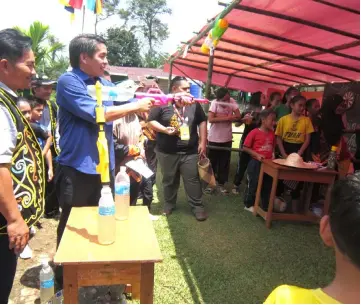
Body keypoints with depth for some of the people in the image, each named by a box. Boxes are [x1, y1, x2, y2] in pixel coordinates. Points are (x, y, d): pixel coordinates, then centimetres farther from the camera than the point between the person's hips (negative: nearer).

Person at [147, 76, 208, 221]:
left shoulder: (194, 104, 4)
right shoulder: (162, 104, -5)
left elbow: (202, 122, 9)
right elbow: (151, 121, -2)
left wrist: (203, 142, 3)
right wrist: (164, 129, -18)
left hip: (190, 151, 1)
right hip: (167, 152, -1)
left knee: (192, 179, 4)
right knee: (169, 180, 13)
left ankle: (197, 206, 17)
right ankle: (169, 205, 30)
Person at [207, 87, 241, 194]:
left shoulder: (232, 101, -7)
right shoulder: (215, 103, -14)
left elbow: (238, 116, -14)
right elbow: (210, 119, -24)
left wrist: (219, 116, -19)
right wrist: (227, 117, -23)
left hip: (227, 138, 3)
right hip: (214, 138, -3)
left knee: (225, 162, 10)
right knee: (212, 161, 8)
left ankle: (221, 183, 25)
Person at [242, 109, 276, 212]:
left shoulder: (272, 133, 5)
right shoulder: (255, 132, -13)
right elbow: (245, 148, -11)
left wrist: (273, 155, 0)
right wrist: (257, 155, -18)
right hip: (256, 163, -6)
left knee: (267, 185, 14)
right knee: (253, 184, 5)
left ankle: (266, 206, 28)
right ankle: (249, 204, 23)